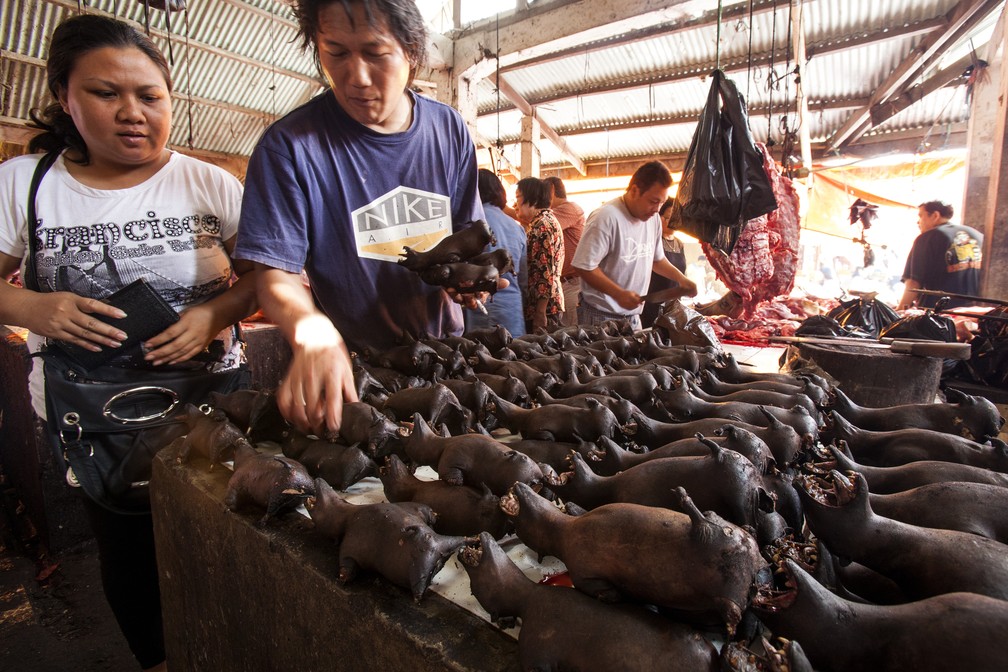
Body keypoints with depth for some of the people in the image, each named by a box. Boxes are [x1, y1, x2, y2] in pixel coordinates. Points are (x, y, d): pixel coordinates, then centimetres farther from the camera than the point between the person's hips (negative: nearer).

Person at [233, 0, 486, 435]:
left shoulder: (450, 131, 1)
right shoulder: (290, 146, -11)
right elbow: (276, 274, -13)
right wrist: (312, 332, -34)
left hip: (442, 352, 3)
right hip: (350, 367, -2)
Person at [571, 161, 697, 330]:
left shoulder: (654, 218, 5)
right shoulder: (606, 217, -18)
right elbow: (585, 267, -19)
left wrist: (680, 278, 5)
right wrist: (619, 294, -26)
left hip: (633, 315, 7)